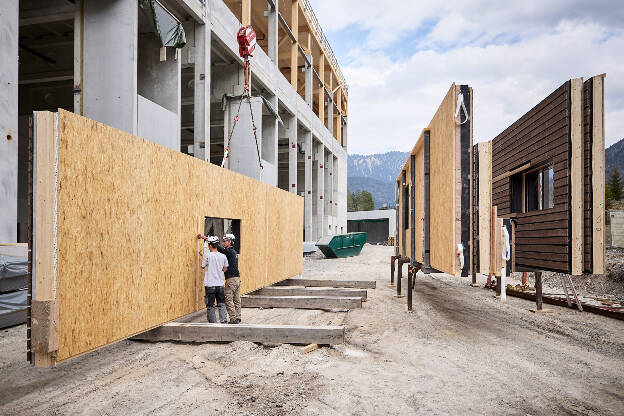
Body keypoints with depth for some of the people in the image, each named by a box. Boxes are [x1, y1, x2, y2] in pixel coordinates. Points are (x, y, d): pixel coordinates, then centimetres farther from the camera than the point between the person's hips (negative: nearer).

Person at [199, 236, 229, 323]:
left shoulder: (207, 255, -10)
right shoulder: (223, 256, 1)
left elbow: (203, 266, 4)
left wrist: (202, 256, 16)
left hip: (210, 284, -3)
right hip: (220, 284, 4)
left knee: (210, 306, 6)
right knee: (221, 304, 12)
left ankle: (213, 322, 7)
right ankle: (224, 321, 8)